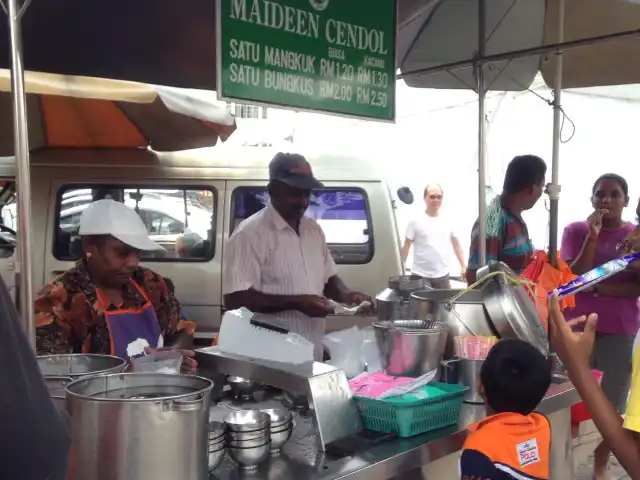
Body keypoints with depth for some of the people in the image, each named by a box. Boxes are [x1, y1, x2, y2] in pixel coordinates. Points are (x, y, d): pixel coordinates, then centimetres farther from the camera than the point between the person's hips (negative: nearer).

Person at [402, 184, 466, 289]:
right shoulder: (416, 221, -5)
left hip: (442, 275, 4)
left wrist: (463, 266, 9)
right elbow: (406, 247, -2)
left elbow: (456, 244, 16)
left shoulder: (447, 221, 7)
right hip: (421, 275, -4)